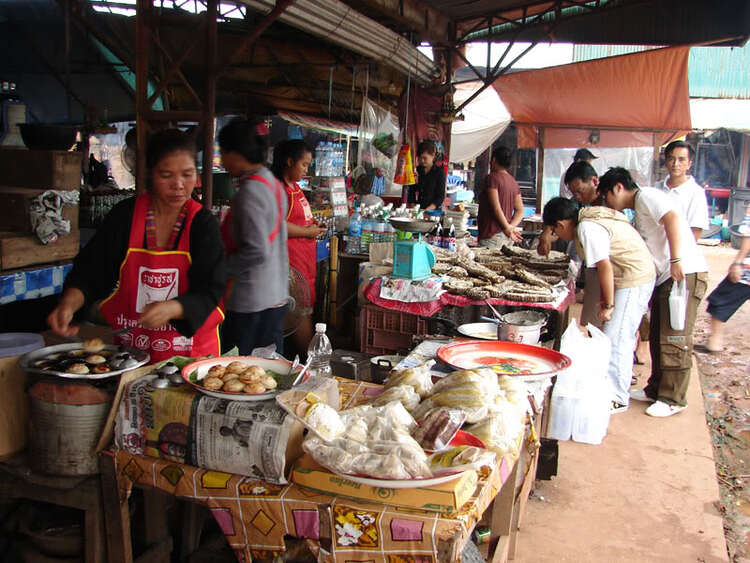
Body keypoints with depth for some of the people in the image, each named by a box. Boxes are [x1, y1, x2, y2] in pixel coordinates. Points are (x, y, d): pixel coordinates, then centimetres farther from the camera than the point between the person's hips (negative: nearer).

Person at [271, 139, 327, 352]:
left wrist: (312, 224, 14)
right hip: (291, 257, -10)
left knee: (305, 307, 11)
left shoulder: (294, 187, 18)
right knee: (302, 310, -6)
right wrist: (307, 232, -15)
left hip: (304, 257, 10)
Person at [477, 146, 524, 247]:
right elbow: (520, 211, 10)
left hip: (492, 236, -8)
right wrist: (511, 226, -2)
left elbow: (496, 207, -15)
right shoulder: (513, 182, 16)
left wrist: (507, 228, -11)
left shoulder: (492, 178, -7)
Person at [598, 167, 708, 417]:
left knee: (674, 340, -6)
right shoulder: (639, 211, 23)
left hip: (685, 274, -11)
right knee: (658, 337, 15)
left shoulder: (646, 196, -6)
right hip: (665, 277, 11)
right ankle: (656, 389, 25)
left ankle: (673, 399, 1)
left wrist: (676, 260, -31)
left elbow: (672, 218, -23)